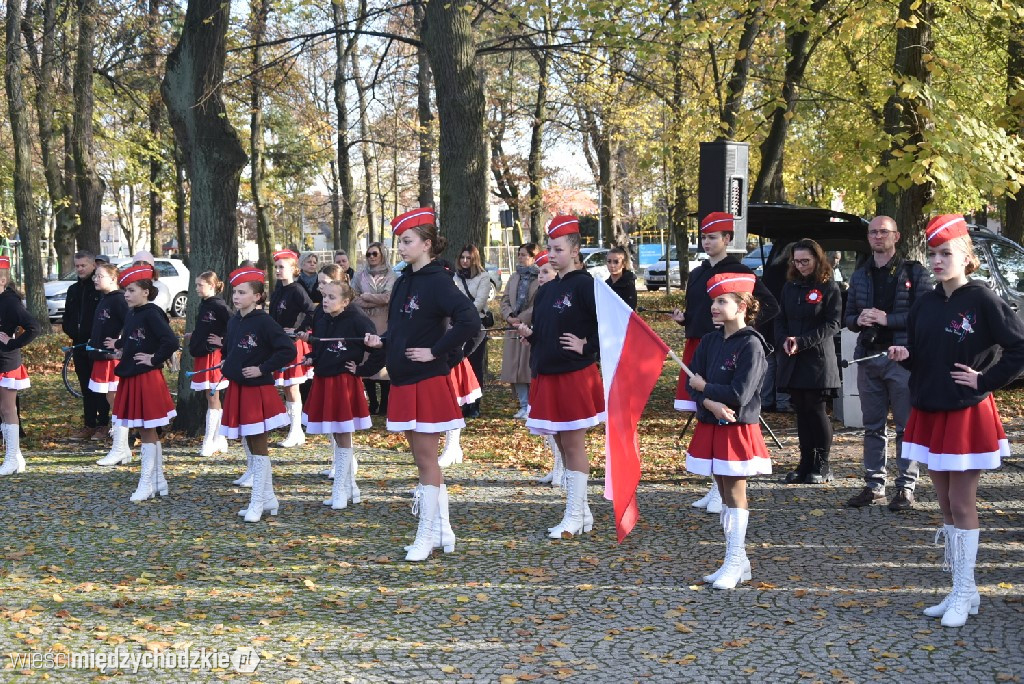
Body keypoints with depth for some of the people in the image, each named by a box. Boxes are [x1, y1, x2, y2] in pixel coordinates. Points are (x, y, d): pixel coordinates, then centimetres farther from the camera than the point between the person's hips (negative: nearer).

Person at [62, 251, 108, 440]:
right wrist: (69, 330, 5)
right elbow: (67, 315, 22)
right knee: (85, 387, 10)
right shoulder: (73, 290, 15)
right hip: (79, 345, 7)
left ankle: (103, 425, 6)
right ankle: (89, 425, 15)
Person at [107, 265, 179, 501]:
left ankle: (146, 483, 5)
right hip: (130, 378, 9)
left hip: (147, 379, -9)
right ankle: (159, 481, 23)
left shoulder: (152, 314, -16)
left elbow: (171, 341, -26)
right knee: (148, 432, 14)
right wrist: (117, 345, 12)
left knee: (147, 432, -2)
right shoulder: (131, 314, 10)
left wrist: (154, 359, -17)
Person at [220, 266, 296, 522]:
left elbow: (288, 350, -23)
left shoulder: (264, 322, -16)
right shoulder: (233, 321, 7)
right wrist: (228, 365, 11)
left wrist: (263, 369, -19)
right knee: (249, 446, 13)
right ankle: (269, 498, 23)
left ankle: (257, 503, 5)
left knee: (258, 447, -1)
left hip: (258, 391, -8)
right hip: (236, 389, 8)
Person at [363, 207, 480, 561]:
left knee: (426, 460, -1)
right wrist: (382, 342, 2)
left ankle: (426, 537, 8)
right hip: (403, 381, 9)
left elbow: (469, 321, -26)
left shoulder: (437, 281, -14)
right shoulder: (404, 281, 11)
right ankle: (442, 529, 22)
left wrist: (435, 351, -20)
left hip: (428, 382, -9)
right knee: (424, 459, 13)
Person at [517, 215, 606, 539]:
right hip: (546, 376, 8)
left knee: (573, 445, -2)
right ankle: (582, 514, 21)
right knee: (563, 446, 12)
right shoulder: (545, 291, 14)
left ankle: (574, 517, 5)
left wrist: (587, 347, -15)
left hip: (575, 376, -8)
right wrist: (528, 334, 1)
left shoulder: (584, 285, -11)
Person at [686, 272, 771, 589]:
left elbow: (740, 394, -20)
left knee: (735, 493, -2)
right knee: (724, 492, 11)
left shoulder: (751, 345, -13)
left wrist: (704, 388, -8)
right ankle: (738, 562, 19)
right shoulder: (709, 341, 7)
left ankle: (734, 563, 4)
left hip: (739, 429, -7)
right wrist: (713, 404, -17)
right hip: (710, 427, 7)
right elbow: (693, 383, 1)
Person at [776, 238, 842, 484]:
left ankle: (822, 466, 7)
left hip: (818, 358, -5)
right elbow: (781, 319, 14)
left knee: (816, 409, -4)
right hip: (792, 360, 5)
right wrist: (783, 340, -6)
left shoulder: (829, 287, -4)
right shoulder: (790, 286, 13)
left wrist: (802, 341, -17)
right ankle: (806, 464, 15)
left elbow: (831, 324, -9)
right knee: (801, 411, 8)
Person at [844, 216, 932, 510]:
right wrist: (858, 320, -4)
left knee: (906, 427, -4)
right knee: (872, 427, 9)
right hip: (868, 357, 5)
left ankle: (906, 487, 1)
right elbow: (848, 316, 19)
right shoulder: (859, 275, 16)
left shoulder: (913, 272, 1)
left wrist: (887, 319, -16)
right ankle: (874, 486, 15)